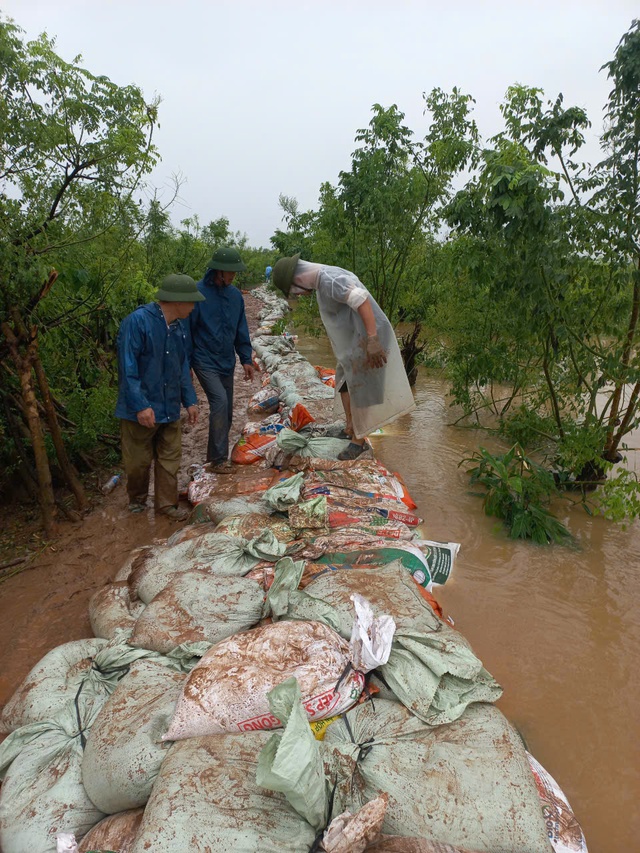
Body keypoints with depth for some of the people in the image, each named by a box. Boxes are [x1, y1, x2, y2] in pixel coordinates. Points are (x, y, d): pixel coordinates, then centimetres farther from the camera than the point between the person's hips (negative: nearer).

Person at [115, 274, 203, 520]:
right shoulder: (138, 321, -18)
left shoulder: (180, 327, 5)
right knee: (138, 461, 9)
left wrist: (189, 400, 12)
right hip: (140, 410, -6)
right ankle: (137, 500, 34)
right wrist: (140, 405, -22)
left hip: (170, 408, 6)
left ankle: (166, 503, 25)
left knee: (170, 458, 11)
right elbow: (128, 367, -20)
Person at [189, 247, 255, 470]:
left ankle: (215, 453, 26)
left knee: (226, 411, 9)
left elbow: (241, 330, 13)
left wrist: (246, 359, 8)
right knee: (220, 402, -19)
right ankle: (219, 459, -9)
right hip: (205, 361, -6)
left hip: (227, 362, 6)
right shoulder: (198, 292, -11)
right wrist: (186, 362, -7)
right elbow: (188, 329, -8)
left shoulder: (235, 295, 7)